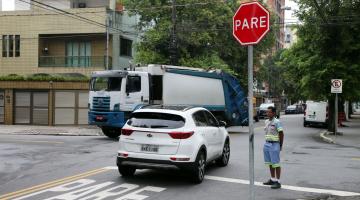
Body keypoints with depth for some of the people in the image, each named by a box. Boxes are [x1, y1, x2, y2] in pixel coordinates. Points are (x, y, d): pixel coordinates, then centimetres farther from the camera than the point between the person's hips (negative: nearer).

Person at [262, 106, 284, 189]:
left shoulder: (277, 122, -11)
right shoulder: (266, 122, 11)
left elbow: (281, 134, -10)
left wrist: (280, 145, -6)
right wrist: (266, 142, 13)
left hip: (274, 145, -8)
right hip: (267, 144, 8)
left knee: (276, 164, -4)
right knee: (270, 163, 14)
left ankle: (278, 182, 2)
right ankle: (272, 179, 25)